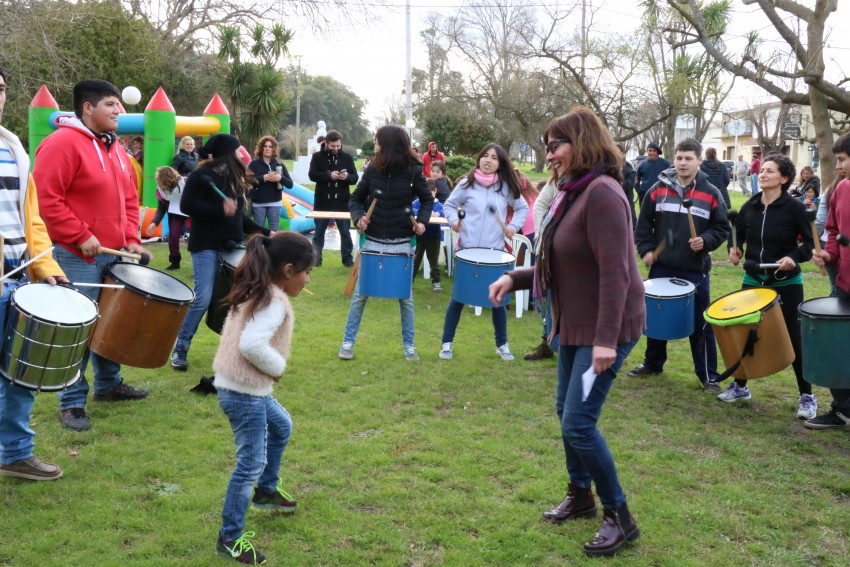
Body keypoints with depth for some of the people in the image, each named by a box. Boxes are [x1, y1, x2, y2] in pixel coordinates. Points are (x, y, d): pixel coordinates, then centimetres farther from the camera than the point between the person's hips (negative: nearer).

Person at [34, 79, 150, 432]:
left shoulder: (114, 147, 14)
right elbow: (45, 198, -19)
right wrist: (81, 237, -20)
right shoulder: (62, 143, -14)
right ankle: (72, 403, 6)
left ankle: (109, 384, 32)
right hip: (78, 256, -8)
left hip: (114, 253, 8)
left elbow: (129, 198, 19)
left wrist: (131, 238, 7)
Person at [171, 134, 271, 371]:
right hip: (206, 246, -8)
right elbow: (187, 205, -18)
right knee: (202, 299, -11)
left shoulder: (233, 177, 17)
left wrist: (264, 233, 13)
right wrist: (220, 209, -25)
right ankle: (179, 349, 1)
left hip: (230, 246, 8)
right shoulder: (202, 175, -8)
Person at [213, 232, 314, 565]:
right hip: (243, 392, -10)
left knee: (281, 427, 30)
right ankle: (230, 539, 8)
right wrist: (278, 367, -17)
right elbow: (252, 345, -33)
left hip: (246, 387, 10)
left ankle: (266, 491, 47)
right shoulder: (275, 301, -21)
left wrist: (272, 368, 6)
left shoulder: (256, 292, 8)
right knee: (251, 463, -2)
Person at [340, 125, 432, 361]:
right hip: (373, 242, 1)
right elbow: (356, 199, 6)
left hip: (401, 244, -1)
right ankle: (348, 342, 16)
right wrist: (358, 217, -13)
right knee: (360, 295, 5)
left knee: (405, 297, 8)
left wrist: (422, 220, -10)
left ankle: (409, 344, 22)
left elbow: (427, 200, 7)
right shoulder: (373, 170, -4)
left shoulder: (413, 171, -7)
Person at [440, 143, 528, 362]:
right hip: (467, 249, -1)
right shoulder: (467, 183, -3)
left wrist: (513, 226, -3)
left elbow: (522, 208, 13)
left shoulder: (506, 187, 1)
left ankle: (502, 345, 22)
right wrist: (454, 220, -12)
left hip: (495, 251, 1)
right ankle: (447, 343, 18)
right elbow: (450, 204, 7)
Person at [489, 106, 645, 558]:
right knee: (567, 412, 18)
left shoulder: (601, 193, -20)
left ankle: (619, 516, 6)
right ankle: (580, 495, 36)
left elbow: (614, 272, -27)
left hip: (605, 329, -10)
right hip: (576, 325, 10)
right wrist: (514, 278, 5)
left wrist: (606, 339, -31)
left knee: (579, 423, -10)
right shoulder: (573, 193, 11)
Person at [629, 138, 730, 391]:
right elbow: (644, 223, 8)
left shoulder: (710, 193, -2)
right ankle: (652, 363, 32)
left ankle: (708, 375, 12)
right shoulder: (659, 189, 3)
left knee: (700, 323, 3)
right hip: (662, 266, 2)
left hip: (696, 270, -2)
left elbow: (722, 228, 2)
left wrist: (705, 241, -16)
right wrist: (646, 249, -4)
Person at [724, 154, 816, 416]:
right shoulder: (750, 207, 1)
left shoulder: (794, 207, -11)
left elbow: (810, 243, -9)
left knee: (793, 338, 1)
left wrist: (794, 257, -25)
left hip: (787, 284, -4)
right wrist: (734, 249, -4)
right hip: (753, 281, 4)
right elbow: (738, 235, 15)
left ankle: (807, 396, 14)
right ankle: (740, 385, 27)